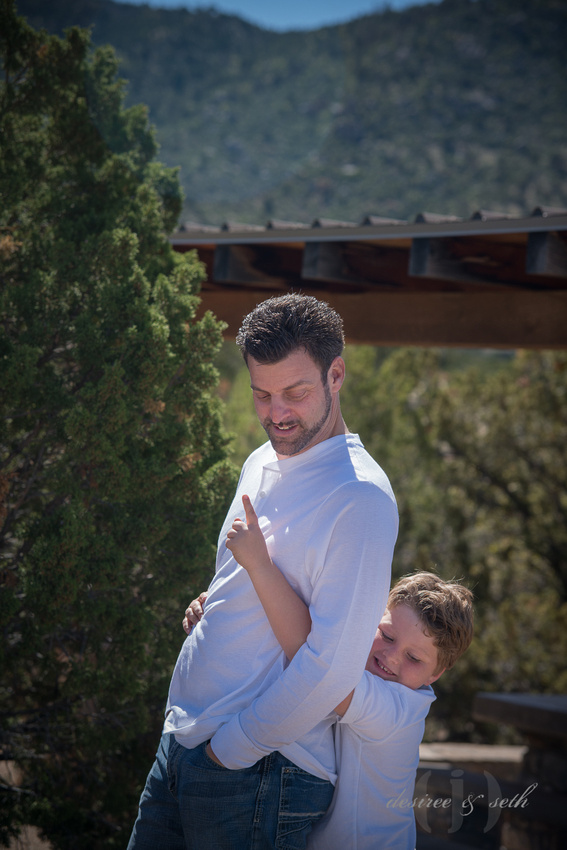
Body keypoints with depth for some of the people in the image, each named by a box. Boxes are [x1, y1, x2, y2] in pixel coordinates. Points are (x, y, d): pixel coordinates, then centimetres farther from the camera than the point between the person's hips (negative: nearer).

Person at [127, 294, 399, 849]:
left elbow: (333, 664, -21)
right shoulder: (261, 465, 12)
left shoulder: (361, 498, -16)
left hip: (259, 776, -8)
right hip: (180, 745, 8)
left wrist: (232, 748, -15)